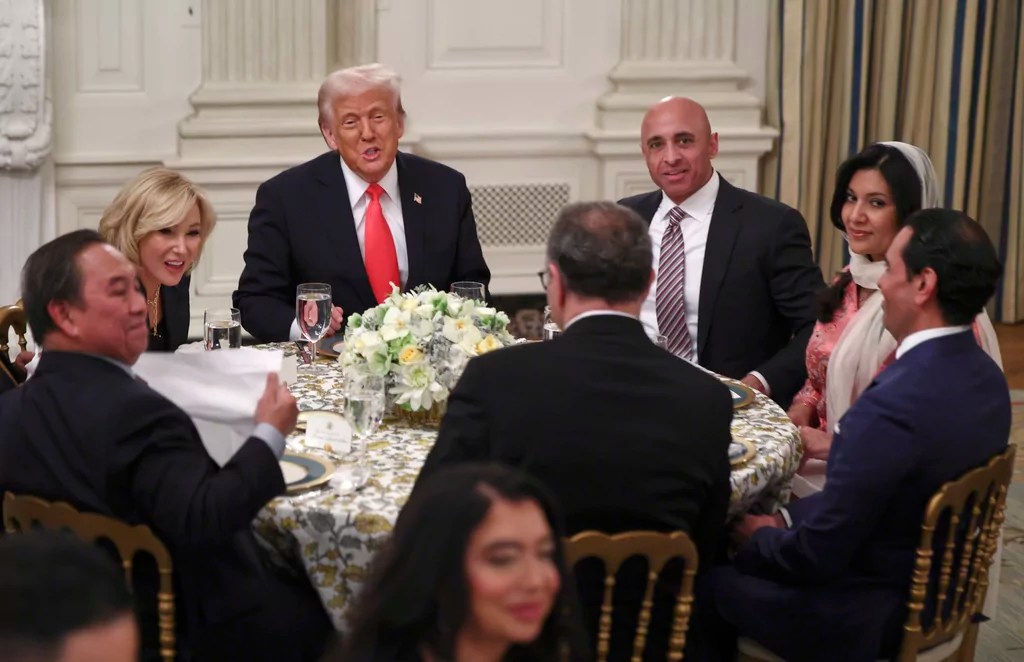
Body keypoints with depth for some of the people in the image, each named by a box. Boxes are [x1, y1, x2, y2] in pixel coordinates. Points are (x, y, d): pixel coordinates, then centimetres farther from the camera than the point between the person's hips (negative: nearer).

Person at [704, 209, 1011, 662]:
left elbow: (816, 554, -24)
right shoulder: (985, 376, -3)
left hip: (863, 614, -8)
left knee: (706, 582, 7)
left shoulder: (893, 405, -31)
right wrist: (786, 519, 8)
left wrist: (762, 536, -4)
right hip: (930, 591, 8)